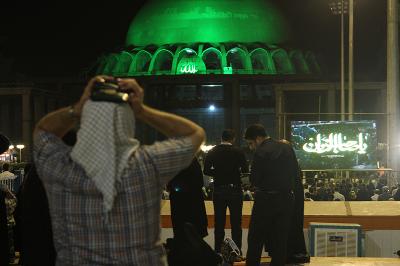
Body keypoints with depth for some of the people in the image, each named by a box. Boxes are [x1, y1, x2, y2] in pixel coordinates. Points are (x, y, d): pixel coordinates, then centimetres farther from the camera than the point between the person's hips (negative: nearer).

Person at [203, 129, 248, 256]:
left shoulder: (212, 152, -1)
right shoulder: (238, 152, -8)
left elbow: (206, 170, -2)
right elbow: (245, 170, -6)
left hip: (218, 190, 2)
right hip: (235, 189, -2)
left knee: (219, 223, 9)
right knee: (236, 223, 5)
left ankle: (218, 251, 9)